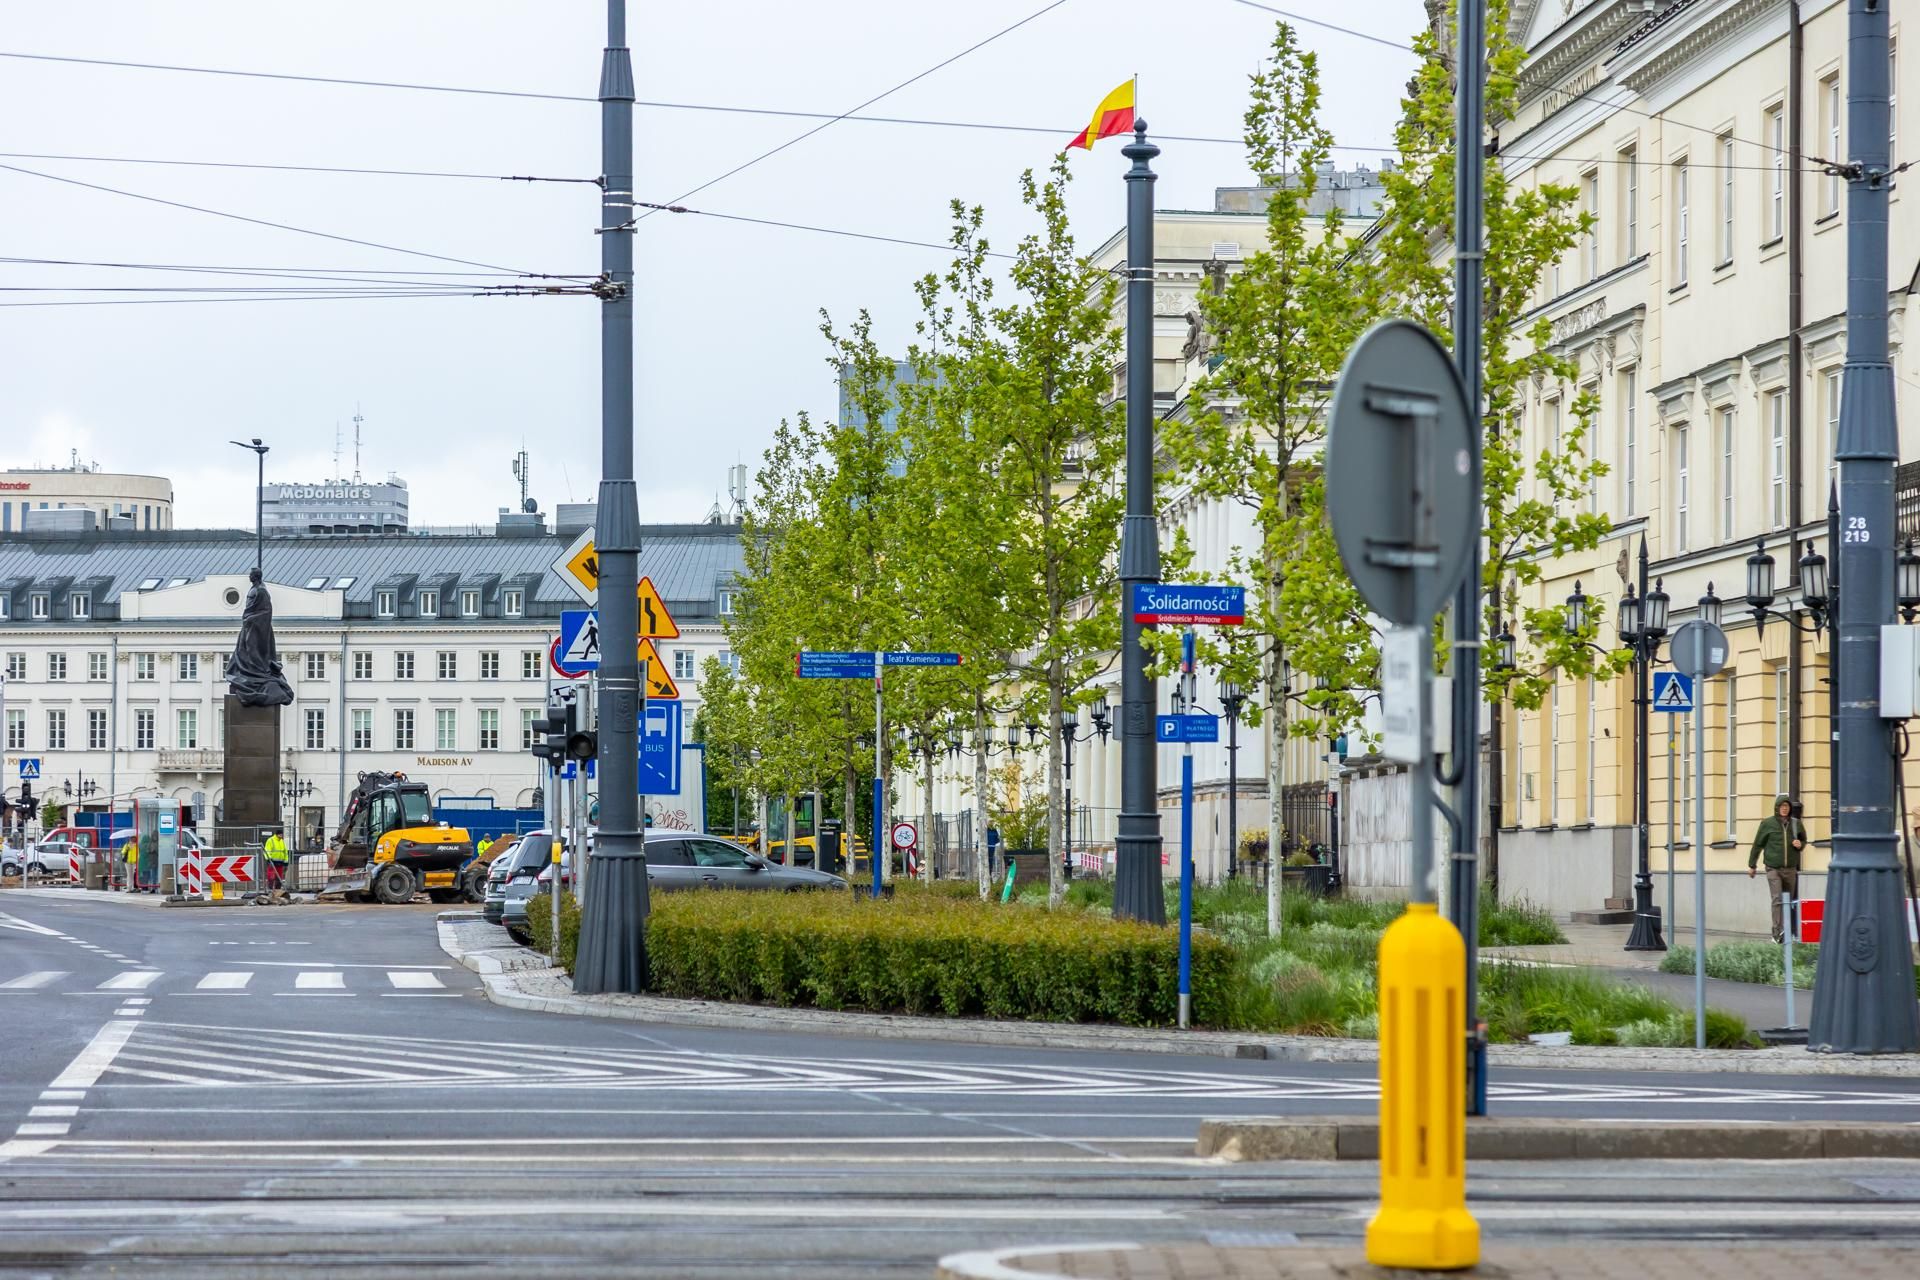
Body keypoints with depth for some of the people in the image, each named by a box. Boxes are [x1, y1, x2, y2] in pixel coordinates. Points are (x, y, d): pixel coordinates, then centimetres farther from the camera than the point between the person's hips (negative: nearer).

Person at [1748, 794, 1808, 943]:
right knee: (1777, 899, -16)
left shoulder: (1796, 824, 5)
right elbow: (1758, 845, 5)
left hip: (1790, 869, 4)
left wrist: (1800, 845, -4)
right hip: (1773, 868, -4)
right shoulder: (1767, 824, -3)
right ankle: (1778, 932, -22)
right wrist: (1752, 865, 9)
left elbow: (1803, 841, 21)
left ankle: (1784, 933, 16)